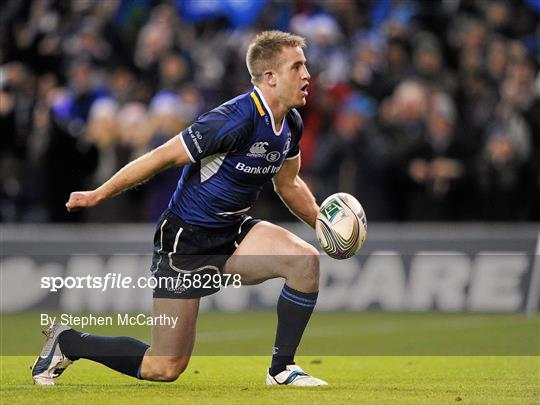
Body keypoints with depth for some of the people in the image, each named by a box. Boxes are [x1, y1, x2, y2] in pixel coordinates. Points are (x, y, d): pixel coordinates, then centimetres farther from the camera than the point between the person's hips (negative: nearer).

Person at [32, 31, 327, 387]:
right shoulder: (236, 120, -26)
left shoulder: (291, 124, 0)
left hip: (234, 233, 7)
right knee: (166, 368, -4)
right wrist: (98, 195, -13)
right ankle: (67, 343, 18)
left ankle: (282, 369, -5)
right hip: (185, 241, -7)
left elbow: (288, 182, 21)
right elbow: (162, 157, -19)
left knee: (306, 260, -20)